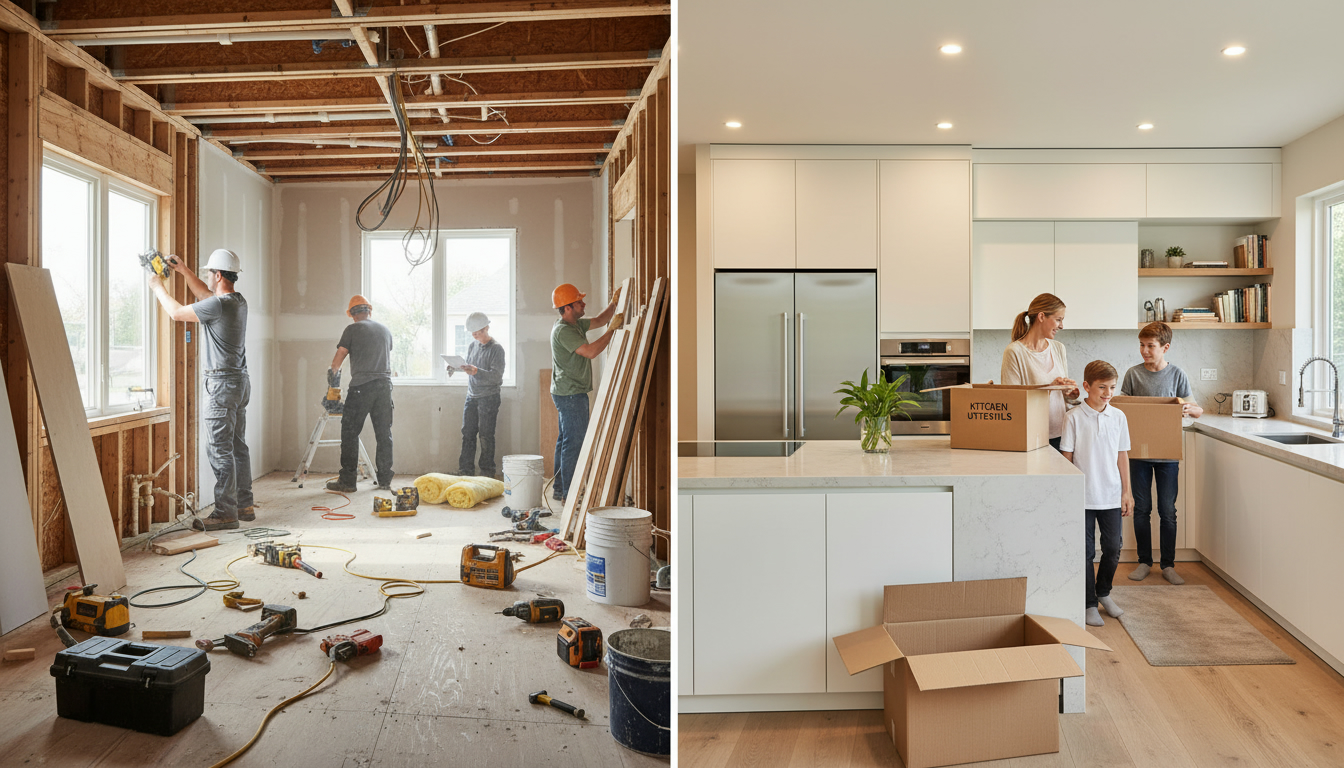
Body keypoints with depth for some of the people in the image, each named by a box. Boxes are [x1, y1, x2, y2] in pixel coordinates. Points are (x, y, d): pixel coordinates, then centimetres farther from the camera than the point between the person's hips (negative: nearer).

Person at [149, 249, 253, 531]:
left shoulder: (219, 305, -16)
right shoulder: (239, 301, 11)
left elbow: (177, 312, -5)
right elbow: (206, 295, 31)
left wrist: (158, 287, 11)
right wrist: (184, 271, 32)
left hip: (223, 383, -10)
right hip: (240, 381, 10)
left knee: (220, 450, -7)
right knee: (238, 446, 13)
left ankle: (225, 512, -4)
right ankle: (244, 505, 19)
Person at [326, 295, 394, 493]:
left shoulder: (352, 329, 2)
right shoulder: (385, 330, 16)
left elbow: (339, 357, 3)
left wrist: (333, 373, 22)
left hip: (361, 386, -4)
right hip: (385, 384, 4)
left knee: (350, 433, 2)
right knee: (384, 434, 8)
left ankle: (347, 481, 2)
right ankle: (385, 480, 11)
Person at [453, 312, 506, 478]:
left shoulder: (496, 349, -8)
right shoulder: (472, 346, 12)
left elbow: (497, 375, -17)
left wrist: (476, 371, -28)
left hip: (489, 397, -6)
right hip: (472, 396, 6)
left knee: (486, 436, -3)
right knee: (467, 434, 4)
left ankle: (487, 473, 4)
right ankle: (465, 471, 9)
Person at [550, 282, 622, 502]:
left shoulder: (575, 324, 12)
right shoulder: (563, 330, -19)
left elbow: (598, 321, 23)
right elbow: (590, 351, -27)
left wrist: (614, 303, 10)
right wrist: (612, 329, -21)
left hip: (570, 394, 11)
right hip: (570, 395, -11)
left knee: (566, 441, 15)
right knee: (574, 443, -8)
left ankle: (560, 489, 24)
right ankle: (569, 494, -3)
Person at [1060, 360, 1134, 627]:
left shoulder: (1118, 417, 3)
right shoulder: (1074, 418, -8)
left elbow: (1122, 455, 9)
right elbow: (1067, 458, -5)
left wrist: (1127, 491, 8)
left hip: (1111, 496, 4)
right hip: (1083, 496, -3)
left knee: (1113, 548, 10)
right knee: (1086, 552, 4)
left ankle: (1103, 592, 32)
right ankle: (1089, 603, 16)